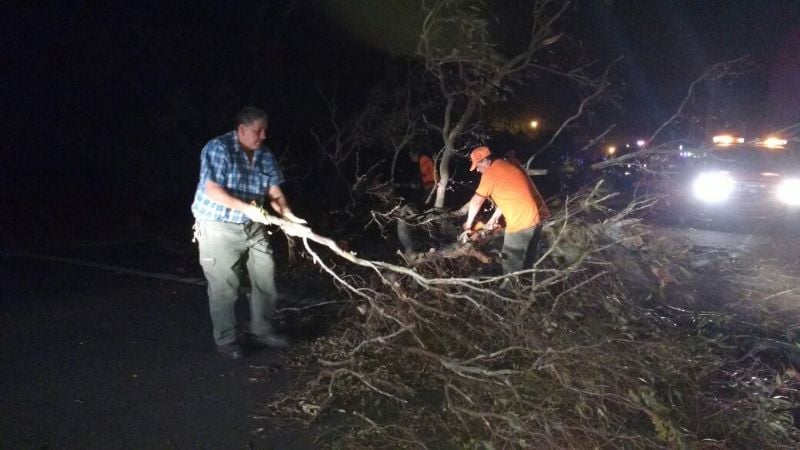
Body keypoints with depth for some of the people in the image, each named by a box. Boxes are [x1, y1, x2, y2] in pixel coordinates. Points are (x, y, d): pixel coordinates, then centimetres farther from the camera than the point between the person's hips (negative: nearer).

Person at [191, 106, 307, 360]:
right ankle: (225, 340, 17)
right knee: (224, 287, 0)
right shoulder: (218, 148, -15)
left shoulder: (265, 155, 4)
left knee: (265, 280, 10)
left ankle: (261, 332, 26)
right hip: (219, 228, -7)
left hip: (252, 227, 7)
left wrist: (288, 214, -15)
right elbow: (212, 190, -23)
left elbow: (274, 190, 2)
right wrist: (247, 208, -27)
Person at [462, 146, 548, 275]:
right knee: (526, 258, 23)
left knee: (512, 265, 3)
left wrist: (468, 223, 14)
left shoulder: (490, 173, -9)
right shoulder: (508, 165, 15)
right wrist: (494, 218, 23)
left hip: (522, 221, -9)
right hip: (538, 215, 9)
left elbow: (476, 202, 0)